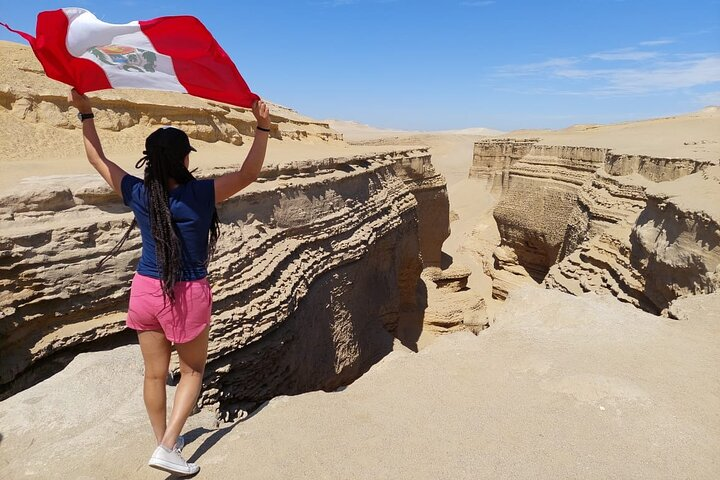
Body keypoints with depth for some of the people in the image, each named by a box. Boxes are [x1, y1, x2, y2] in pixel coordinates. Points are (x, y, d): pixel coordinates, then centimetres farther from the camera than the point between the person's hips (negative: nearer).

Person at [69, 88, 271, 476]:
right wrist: (262, 127, -20)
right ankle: (167, 448, 14)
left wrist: (85, 113, 17)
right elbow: (248, 174, -18)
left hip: (146, 290, 5)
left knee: (154, 374, 18)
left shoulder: (137, 194, -5)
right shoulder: (200, 195, -18)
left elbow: (98, 159, 10)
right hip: (187, 295, -4)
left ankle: (164, 439, 38)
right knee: (192, 371, 17)